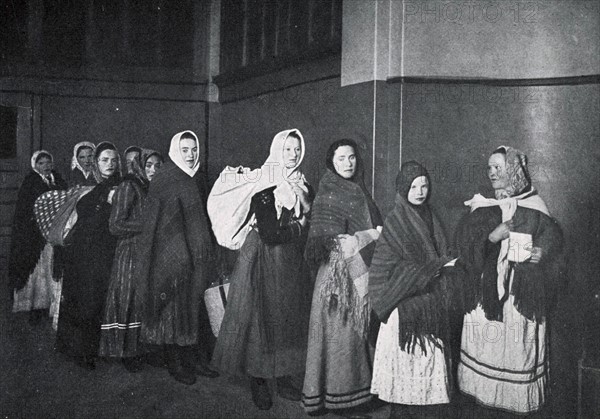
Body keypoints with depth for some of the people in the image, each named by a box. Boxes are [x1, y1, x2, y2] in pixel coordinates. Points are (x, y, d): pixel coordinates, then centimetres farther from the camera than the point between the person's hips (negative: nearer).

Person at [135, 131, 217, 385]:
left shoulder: (197, 179, 11)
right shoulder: (164, 181, -8)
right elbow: (155, 222, -11)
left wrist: (206, 252, 12)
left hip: (196, 255, 6)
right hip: (171, 255, -6)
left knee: (196, 306, 9)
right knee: (174, 308, 0)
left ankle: (195, 358, 19)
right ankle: (175, 363, 10)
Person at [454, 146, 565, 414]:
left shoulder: (533, 206, 2)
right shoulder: (481, 206, 7)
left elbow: (551, 238, 3)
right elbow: (465, 238, -1)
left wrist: (542, 252, -18)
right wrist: (491, 237, -17)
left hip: (521, 289, -2)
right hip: (487, 286, 2)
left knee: (519, 341, -1)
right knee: (484, 338, 2)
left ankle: (520, 397, 13)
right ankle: (484, 390, 16)